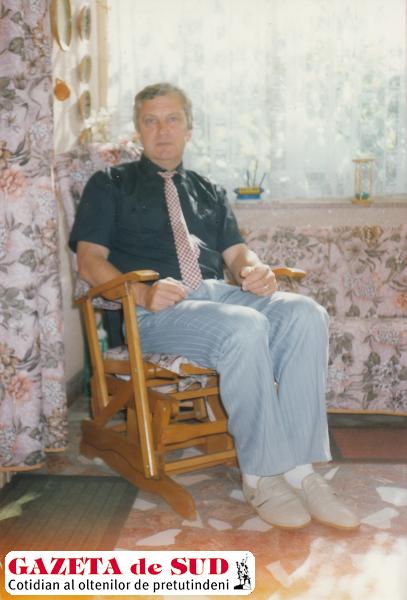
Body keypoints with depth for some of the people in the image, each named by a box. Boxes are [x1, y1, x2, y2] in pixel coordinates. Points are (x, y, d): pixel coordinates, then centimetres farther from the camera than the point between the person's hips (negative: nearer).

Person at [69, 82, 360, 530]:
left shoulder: (209, 192, 28)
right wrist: (143, 293, -18)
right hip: (156, 310, -5)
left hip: (218, 293, 5)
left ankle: (299, 468, -26)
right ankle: (262, 474, -21)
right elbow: (90, 261, 2)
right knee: (244, 328, -35)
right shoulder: (111, 185, 14)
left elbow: (236, 252, 20)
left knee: (305, 314, -25)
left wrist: (254, 270, -7)